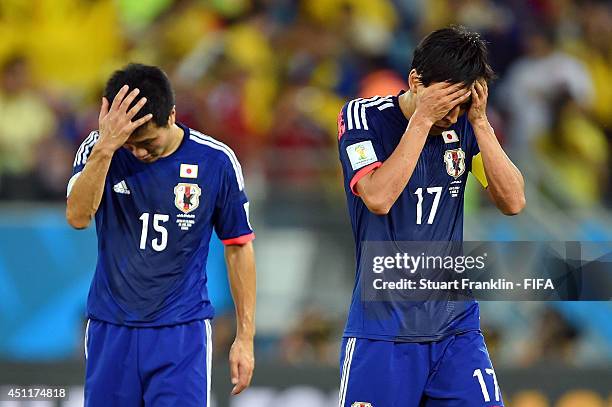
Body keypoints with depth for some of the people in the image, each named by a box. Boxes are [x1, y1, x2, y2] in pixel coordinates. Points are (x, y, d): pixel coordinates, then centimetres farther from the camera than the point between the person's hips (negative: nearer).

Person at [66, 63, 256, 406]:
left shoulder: (216, 161, -5)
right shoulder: (97, 151, -5)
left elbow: (238, 247, 4)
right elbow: (78, 217, -22)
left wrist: (246, 337, 3)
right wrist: (106, 147, -34)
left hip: (182, 331, -1)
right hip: (111, 330, 1)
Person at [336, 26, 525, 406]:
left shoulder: (465, 123, 4)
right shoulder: (363, 117, -7)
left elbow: (513, 201, -5)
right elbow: (378, 198, -23)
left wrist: (479, 122, -13)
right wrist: (422, 119, -21)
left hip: (457, 326, 4)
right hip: (384, 328, -4)